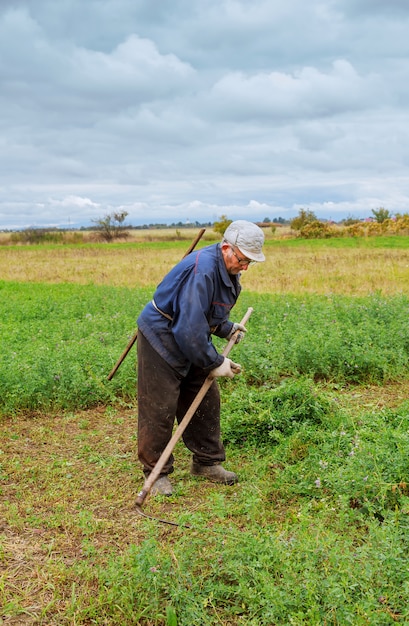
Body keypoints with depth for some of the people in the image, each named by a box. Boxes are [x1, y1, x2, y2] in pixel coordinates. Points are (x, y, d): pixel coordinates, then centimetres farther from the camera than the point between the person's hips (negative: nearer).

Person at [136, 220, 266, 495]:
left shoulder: (228, 270, 3)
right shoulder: (202, 270, -29)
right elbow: (190, 326, -30)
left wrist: (227, 328, 3)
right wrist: (214, 362, -21)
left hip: (191, 342, 10)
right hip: (160, 338, -10)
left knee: (206, 399, 12)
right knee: (160, 408, -4)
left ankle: (207, 462, 27)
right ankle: (156, 472, 11)